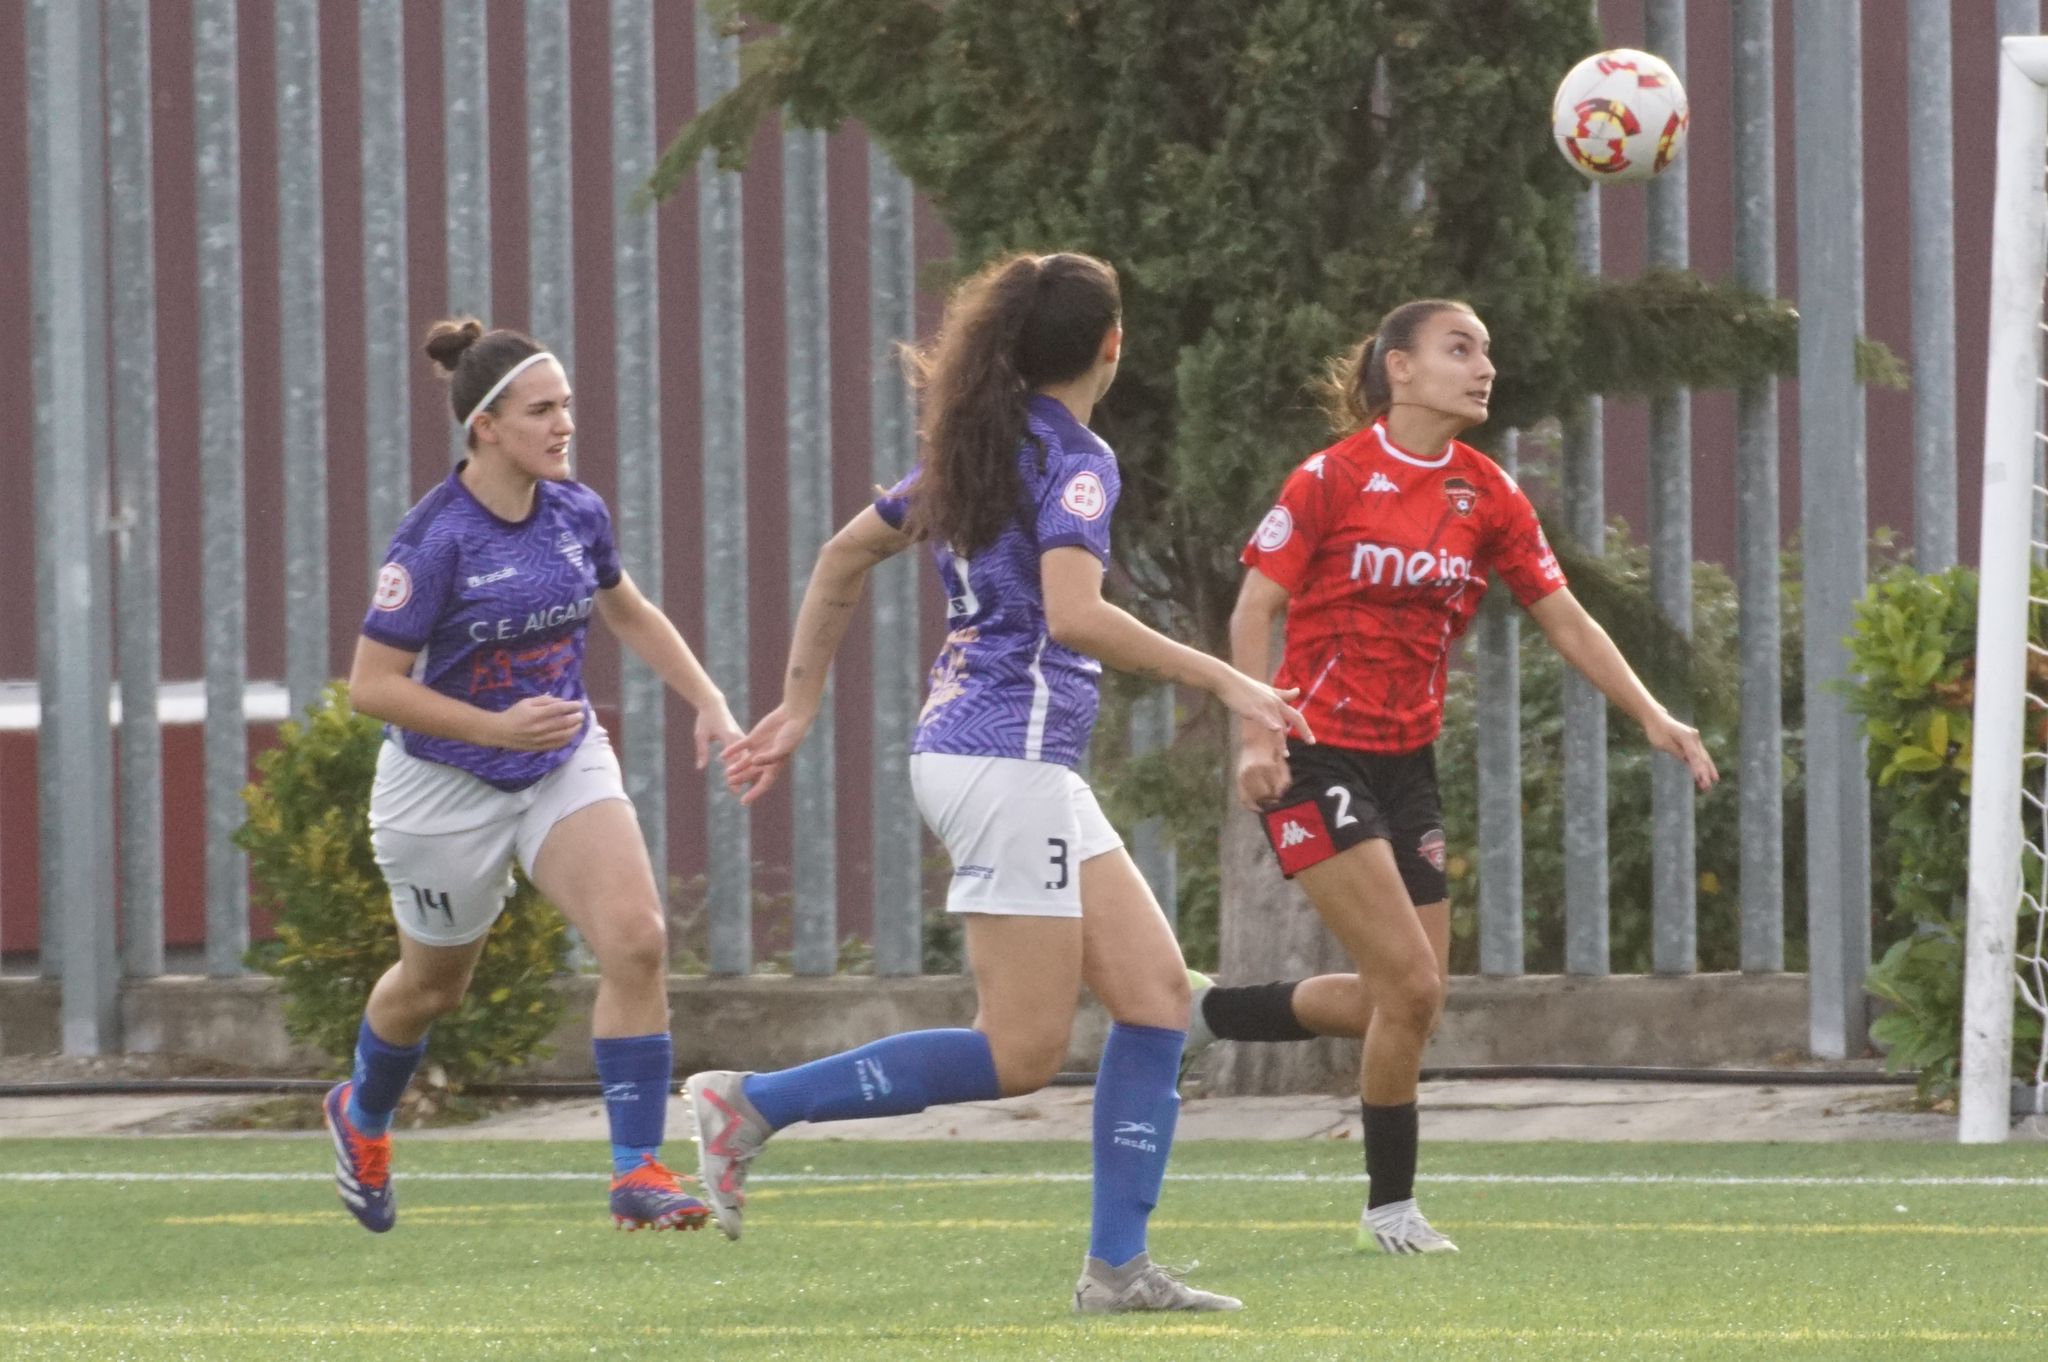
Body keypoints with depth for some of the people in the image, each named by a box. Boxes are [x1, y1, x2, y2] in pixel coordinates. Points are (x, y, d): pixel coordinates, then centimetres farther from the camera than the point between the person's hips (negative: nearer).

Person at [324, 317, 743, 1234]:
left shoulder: (577, 513, -5)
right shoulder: (434, 540, -23)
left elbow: (628, 611, 16)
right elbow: (371, 685, -21)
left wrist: (708, 702, 7)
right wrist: (497, 728, -29)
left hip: (566, 762, 4)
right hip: (447, 785, -4)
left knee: (636, 942, -18)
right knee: (433, 985, 17)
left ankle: (638, 1174, -15)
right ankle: (362, 1114, 50)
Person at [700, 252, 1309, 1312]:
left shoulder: (980, 447, 15)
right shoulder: (1075, 458, -11)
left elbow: (843, 556, 21)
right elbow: (1072, 616, -26)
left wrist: (799, 705, 26)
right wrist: (1223, 681, -21)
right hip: (1006, 756, -10)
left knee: (1155, 989, 5)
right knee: (1020, 1054, -7)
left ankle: (1117, 1264, 2)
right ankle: (751, 1105, -6)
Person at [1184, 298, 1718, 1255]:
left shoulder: (1485, 495, 6)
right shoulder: (1333, 478, -10)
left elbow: (1564, 620, 9)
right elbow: (1255, 609, -8)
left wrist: (1652, 717, -1)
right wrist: (1258, 737, -19)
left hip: (1408, 760, 7)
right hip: (1317, 758, -7)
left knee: (1405, 998, 6)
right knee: (1410, 982, -13)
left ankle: (1207, 1012, 26)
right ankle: (1391, 1206, 3)